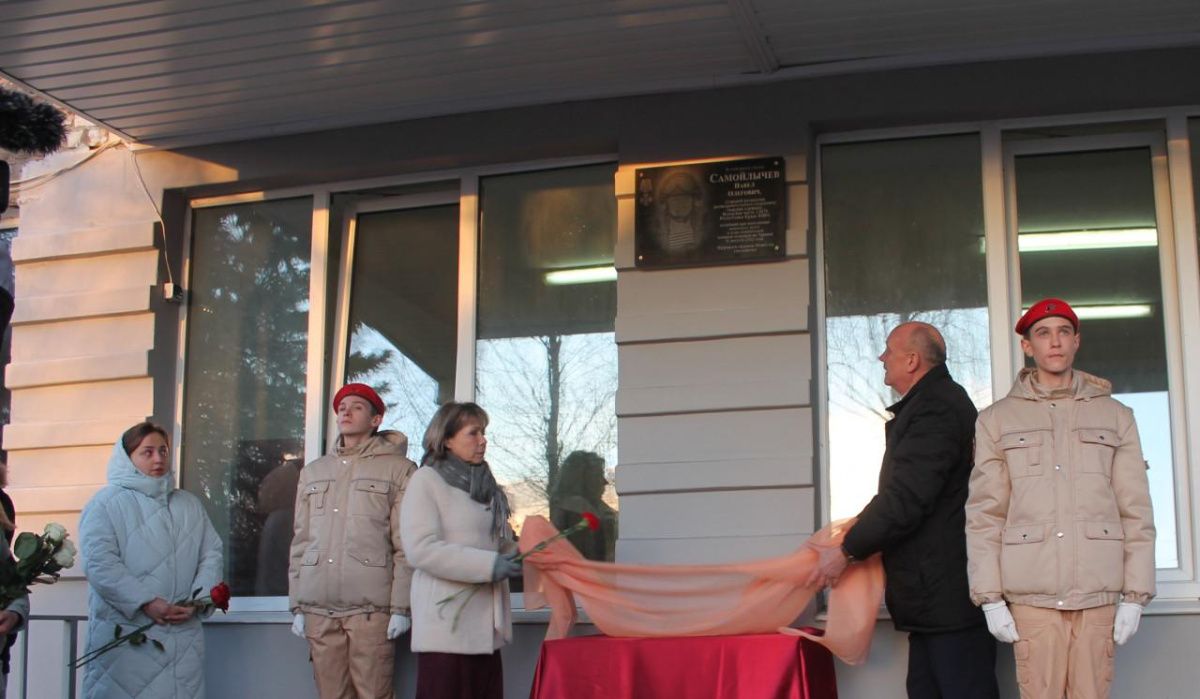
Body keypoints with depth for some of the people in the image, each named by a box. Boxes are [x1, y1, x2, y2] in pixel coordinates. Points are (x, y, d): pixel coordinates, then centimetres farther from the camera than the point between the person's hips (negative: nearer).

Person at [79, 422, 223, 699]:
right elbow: (100, 563, -9)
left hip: (183, 634, 4)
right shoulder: (106, 504, 2)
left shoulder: (191, 505, 18)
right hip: (124, 634, -4)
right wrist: (146, 603, -16)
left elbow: (211, 555, 13)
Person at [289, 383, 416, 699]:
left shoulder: (399, 470, 5)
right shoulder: (313, 472, 19)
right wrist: (297, 605, 11)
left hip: (371, 605, -4)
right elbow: (300, 541, 17)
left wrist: (401, 607, -8)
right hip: (318, 607, 4)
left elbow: (406, 545, -2)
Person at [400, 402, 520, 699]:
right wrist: (488, 566, -18)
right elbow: (422, 549, -15)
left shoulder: (486, 485, 18)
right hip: (447, 625, -6)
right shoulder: (427, 481, -4)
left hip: (485, 624, 6)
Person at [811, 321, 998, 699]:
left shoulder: (934, 410, -17)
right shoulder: (934, 402, 18)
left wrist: (847, 551, -13)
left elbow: (906, 498, -22)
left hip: (949, 593, -11)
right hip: (936, 596, 11)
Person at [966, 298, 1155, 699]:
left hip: (1098, 592, 1)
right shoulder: (997, 419, 8)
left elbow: (1136, 511, 8)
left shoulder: (1115, 416, 11)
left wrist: (1135, 594, 2)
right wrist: (990, 598, -2)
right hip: (1031, 593, -1)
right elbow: (983, 514, 4)